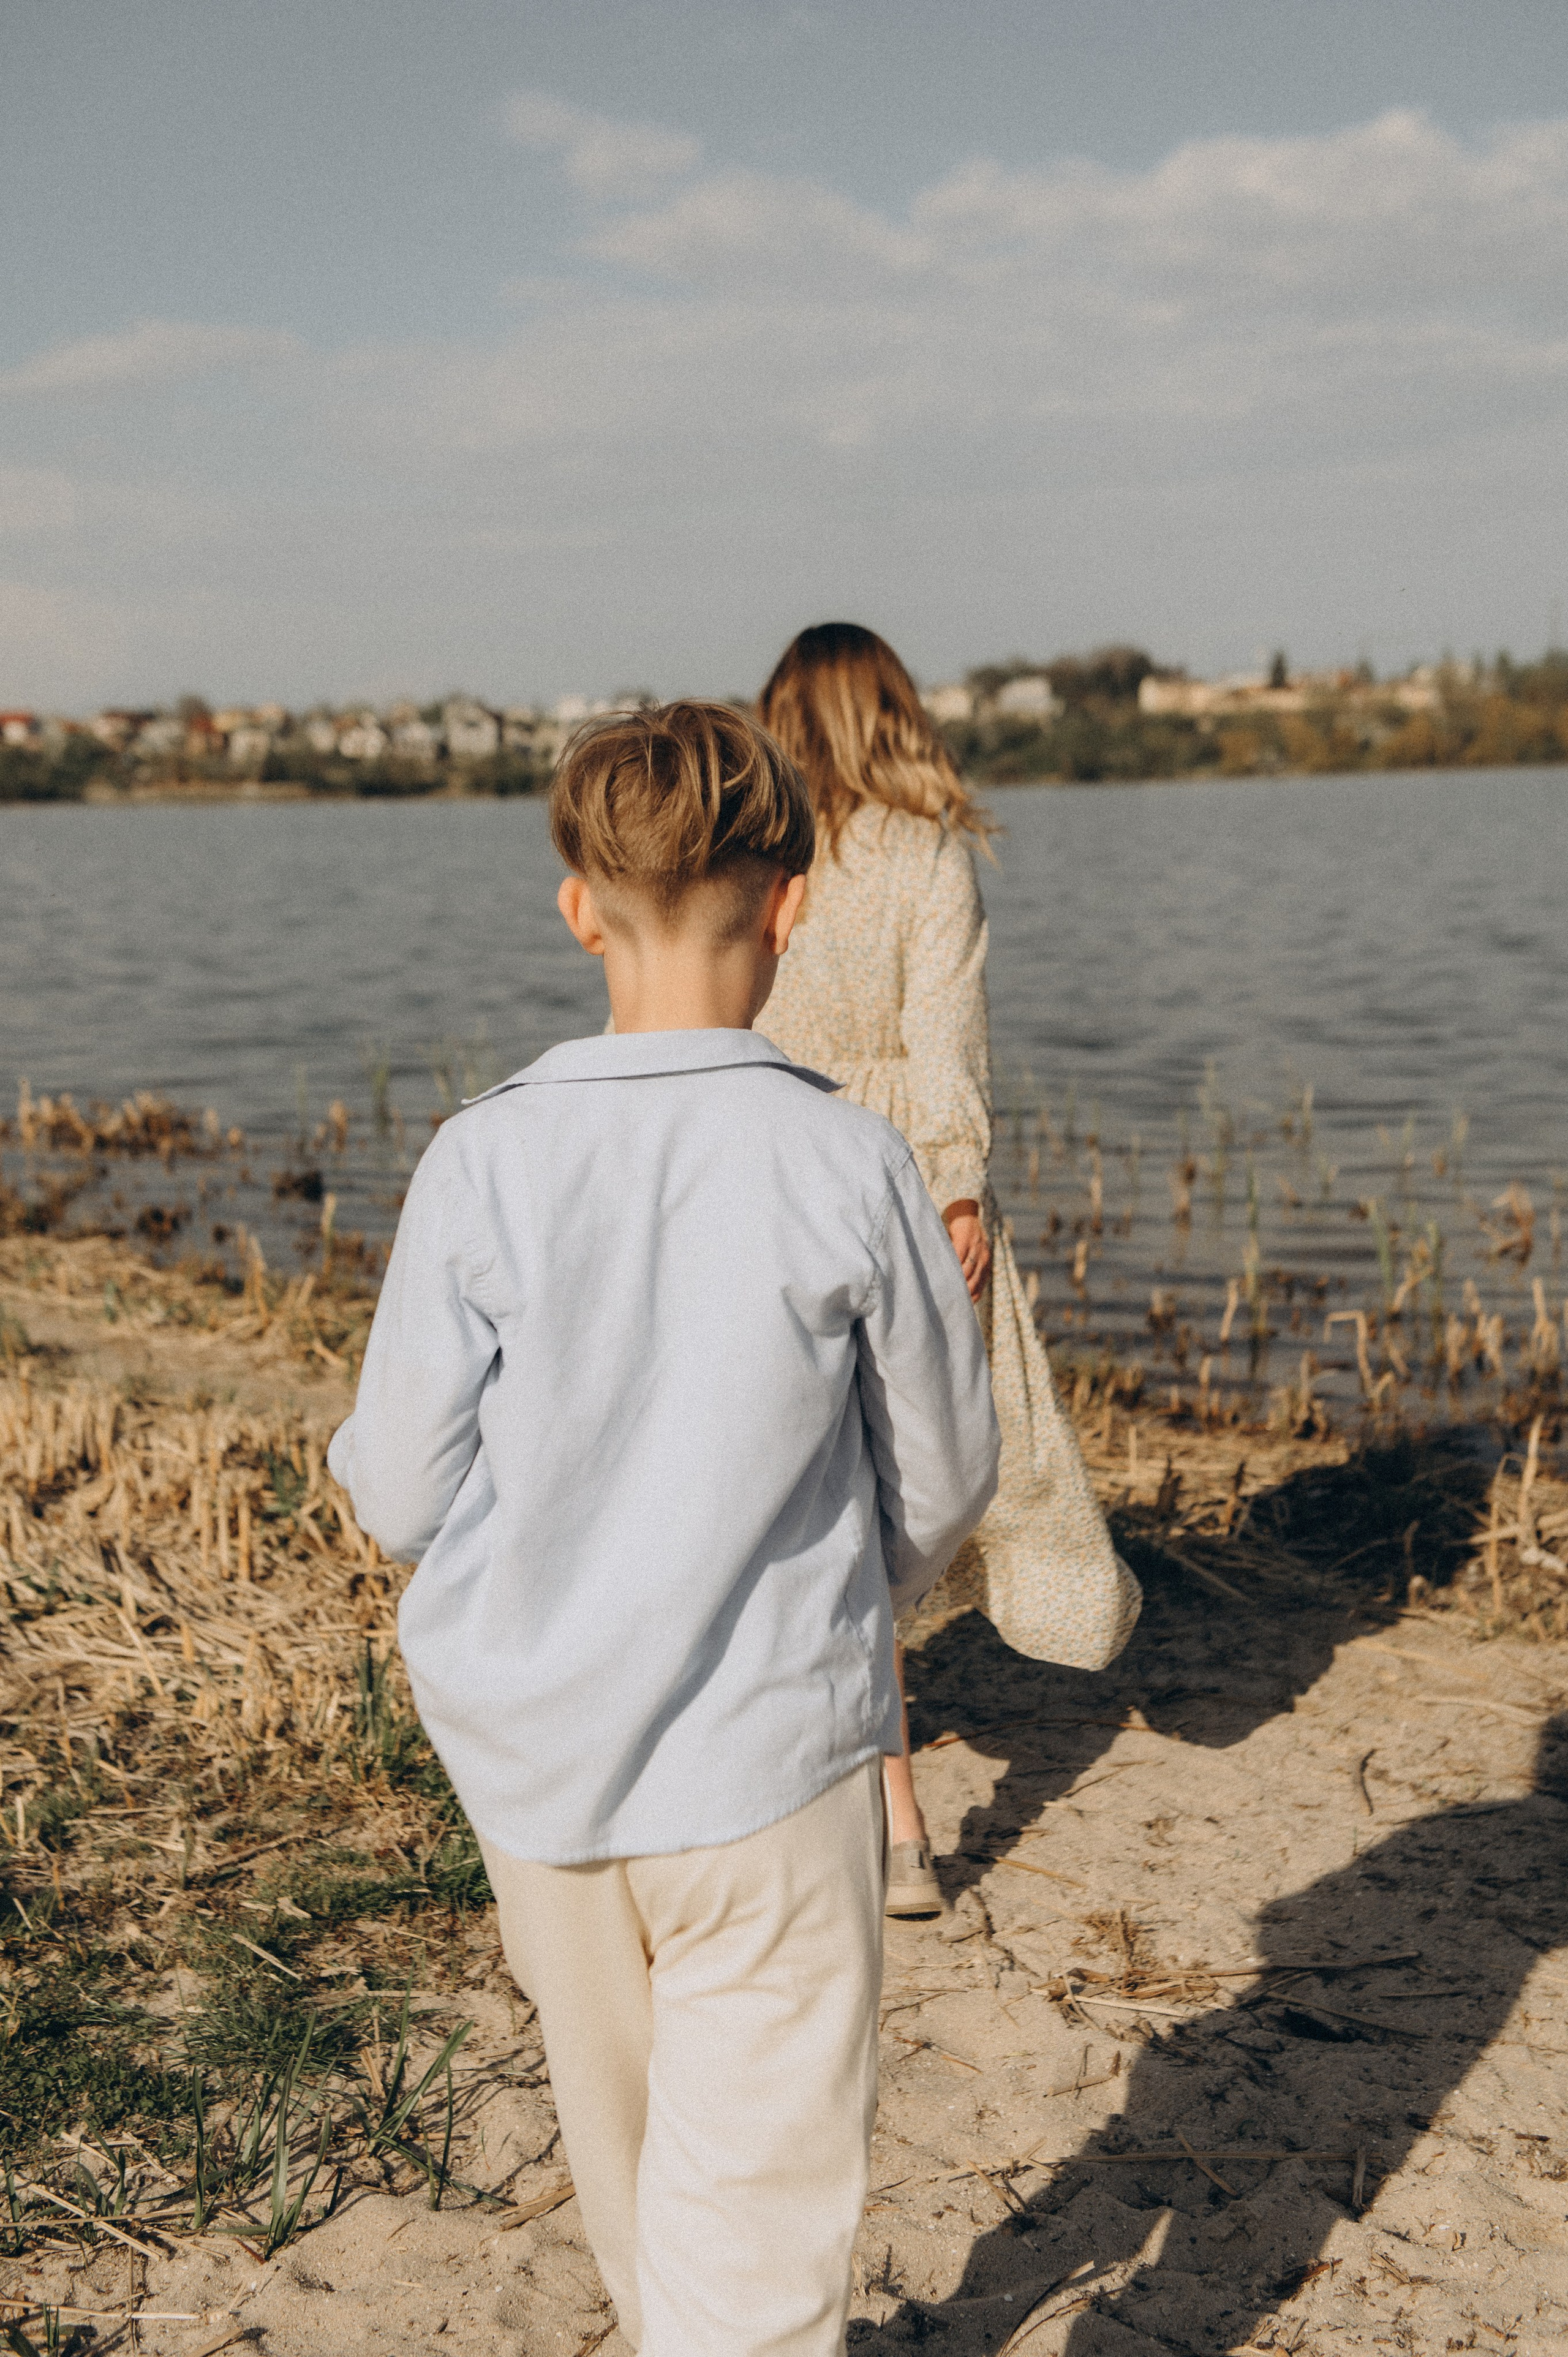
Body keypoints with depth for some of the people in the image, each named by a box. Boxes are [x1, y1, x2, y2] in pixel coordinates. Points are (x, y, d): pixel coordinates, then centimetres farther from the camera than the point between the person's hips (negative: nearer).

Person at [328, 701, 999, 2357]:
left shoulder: (482, 1164, -13)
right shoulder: (852, 1167, -14)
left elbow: (395, 1499, -8)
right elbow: (943, 1484, -3)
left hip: (534, 1763, 3)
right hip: (769, 1758, -2)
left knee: (624, 2145, 26)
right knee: (761, 2217, 8)